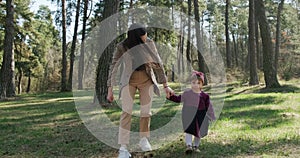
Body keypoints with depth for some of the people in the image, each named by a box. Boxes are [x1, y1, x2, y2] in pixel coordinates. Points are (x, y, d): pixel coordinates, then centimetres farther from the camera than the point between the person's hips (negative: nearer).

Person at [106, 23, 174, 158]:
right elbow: (113, 68, -8)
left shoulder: (149, 43, -13)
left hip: (147, 81, 2)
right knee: (127, 111, -13)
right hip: (129, 81, -2)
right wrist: (110, 90, -8)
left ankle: (144, 140, 26)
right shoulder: (122, 47, -16)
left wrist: (166, 86, -7)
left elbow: (157, 64, -7)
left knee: (146, 111, 3)